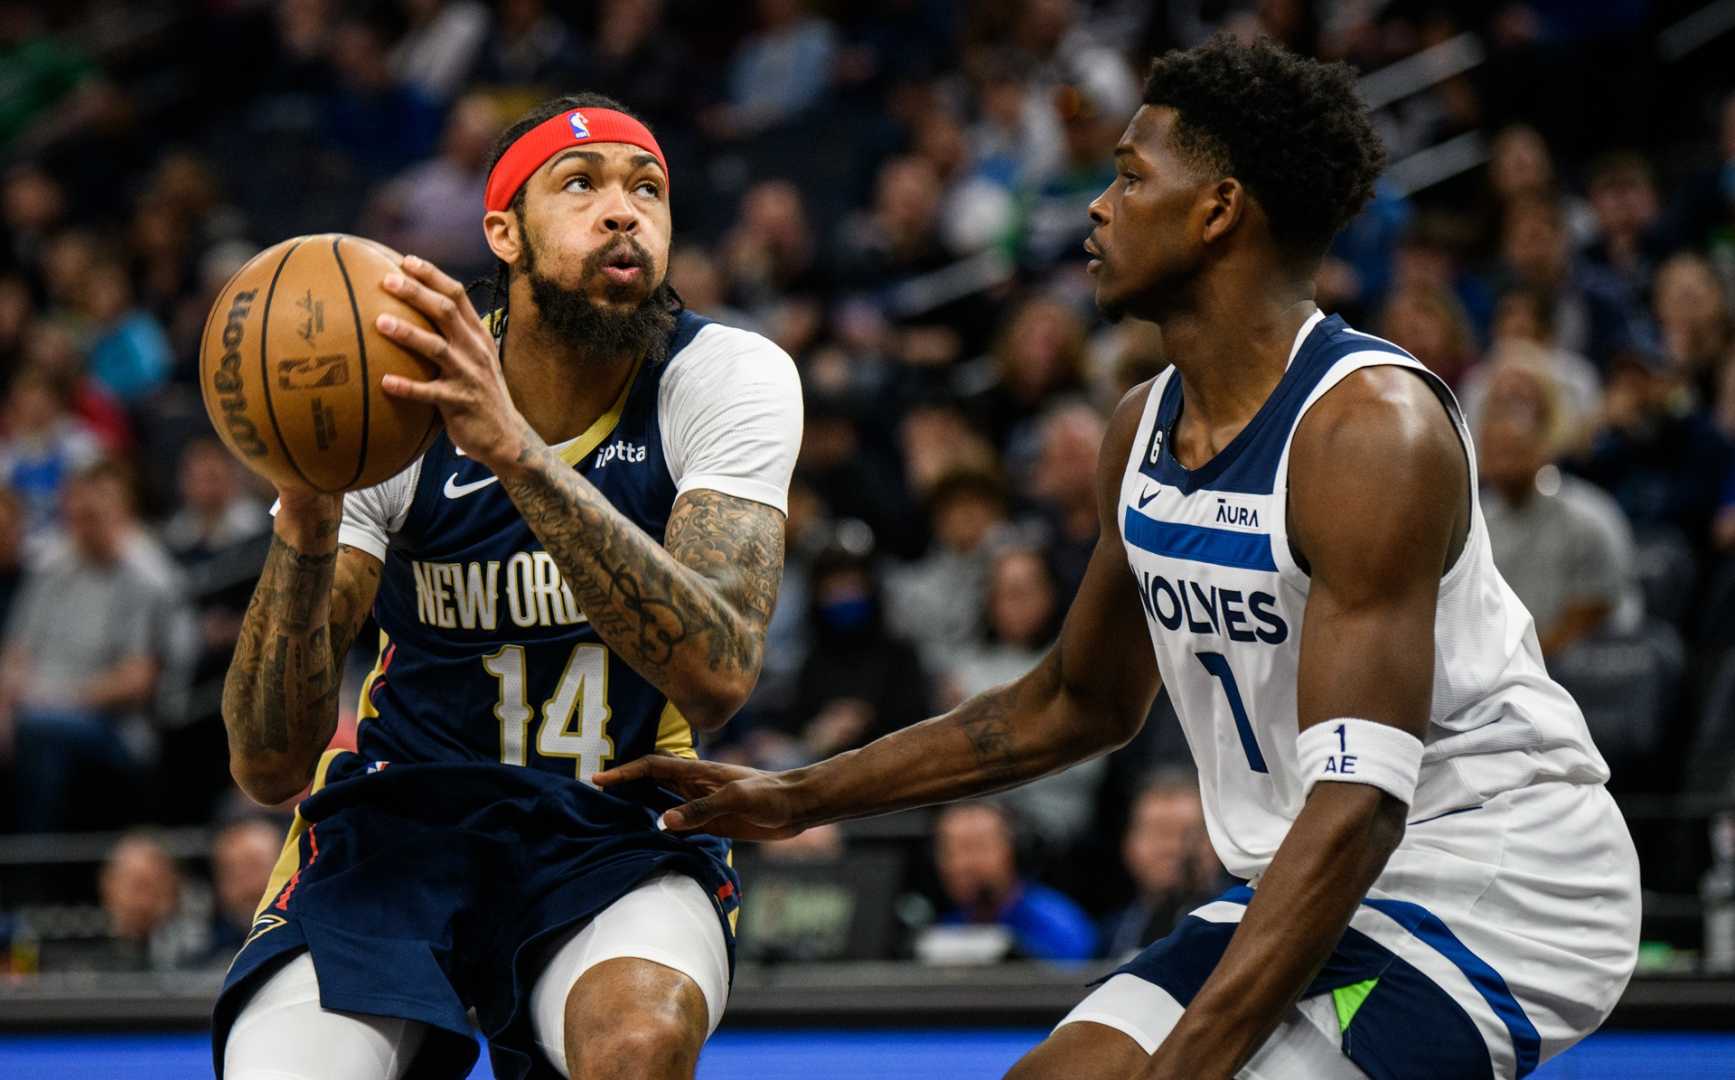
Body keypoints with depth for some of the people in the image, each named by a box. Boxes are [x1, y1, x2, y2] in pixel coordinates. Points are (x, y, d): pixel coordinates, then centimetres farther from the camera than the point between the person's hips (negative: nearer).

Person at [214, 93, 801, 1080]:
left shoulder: (732, 380, -10)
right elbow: (268, 768, -13)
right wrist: (304, 530, -31)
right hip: (404, 813, 1)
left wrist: (514, 449, -37)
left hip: (621, 828, -1)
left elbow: (716, 675, -28)